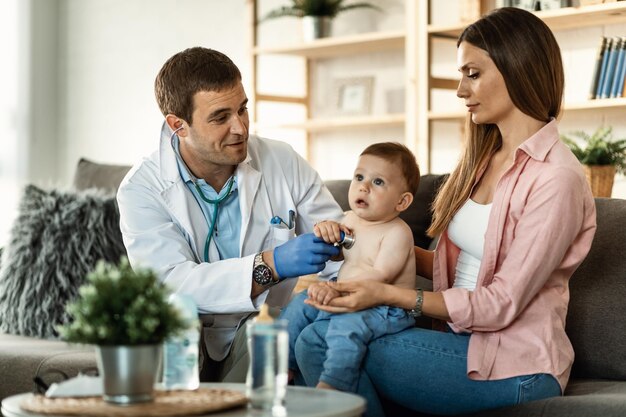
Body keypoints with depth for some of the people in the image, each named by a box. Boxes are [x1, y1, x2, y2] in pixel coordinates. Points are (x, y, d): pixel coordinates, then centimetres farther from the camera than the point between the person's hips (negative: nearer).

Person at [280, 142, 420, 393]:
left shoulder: (397, 232, -13)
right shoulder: (350, 219, 11)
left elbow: (381, 275, -26)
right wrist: (324, 230, -5)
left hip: (385, 308, -9)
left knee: (347, 324, -35)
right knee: (299, 305, 8)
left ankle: (330, 387, -44)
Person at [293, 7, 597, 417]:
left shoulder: (556, 179, -16)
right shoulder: (482, 159, 12)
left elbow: (501, 304, -18)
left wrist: (389, 294, -19)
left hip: (514, 366, -7)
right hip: (465, 343, 8)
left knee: (322, 343, -19)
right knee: (315, 335, -15)